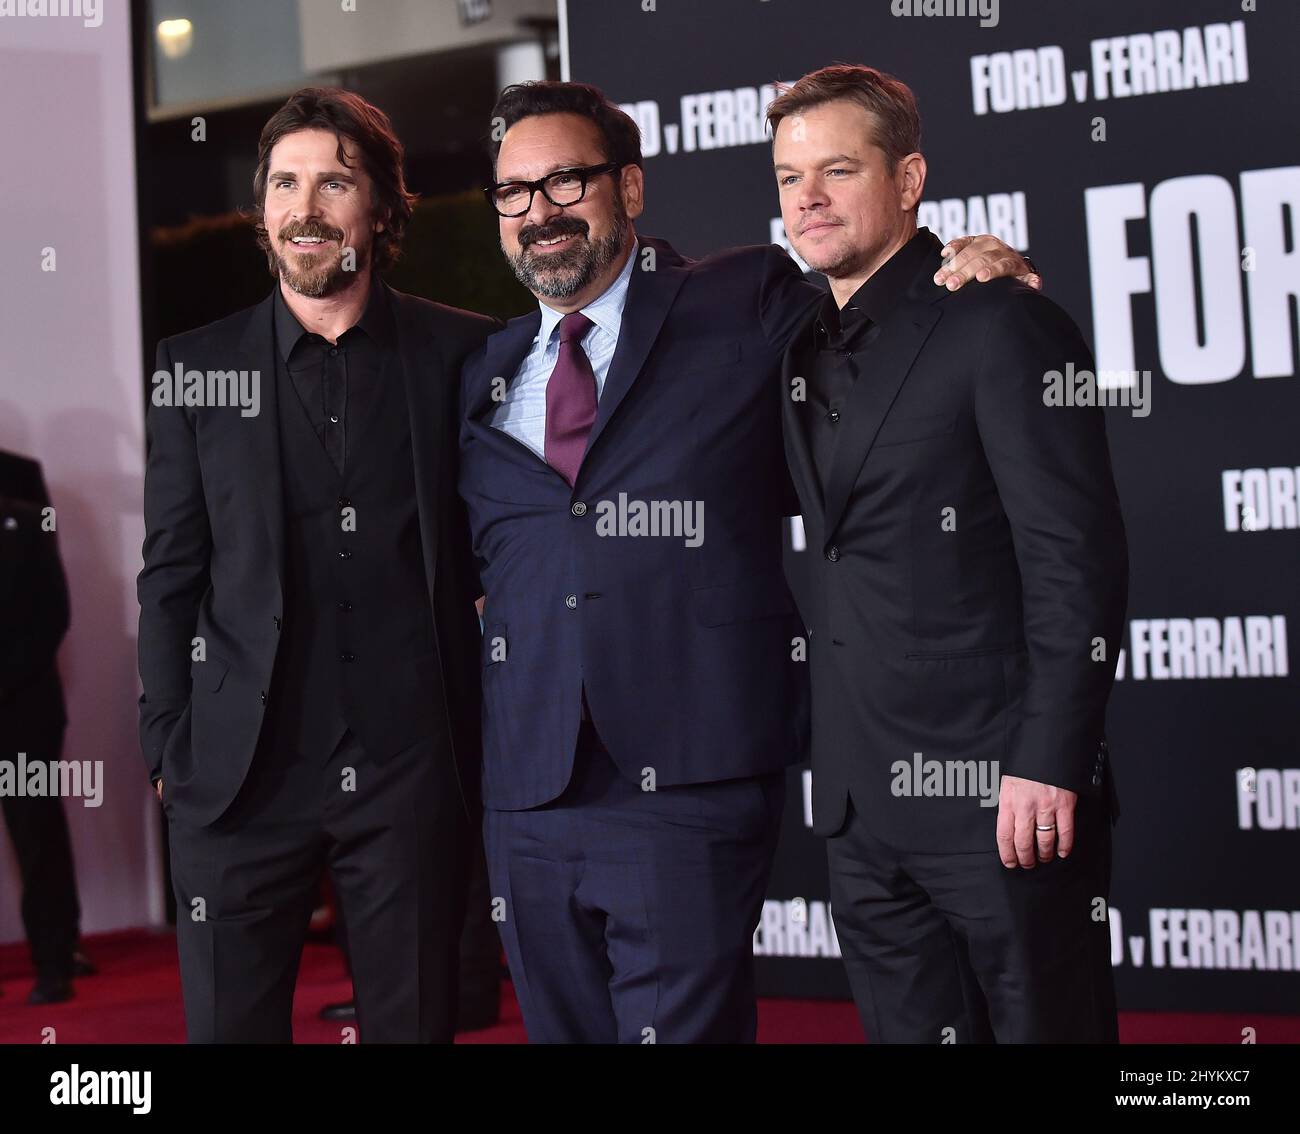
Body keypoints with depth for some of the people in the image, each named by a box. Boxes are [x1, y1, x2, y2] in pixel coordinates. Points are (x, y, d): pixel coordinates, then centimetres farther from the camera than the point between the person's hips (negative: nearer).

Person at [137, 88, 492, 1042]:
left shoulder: (461, 354, 3)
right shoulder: (197, 366, 6)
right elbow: (172, 576, 7)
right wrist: (169, 747, 1)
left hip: (412, 773, 0)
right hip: (241, 779, 1)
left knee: (414, 1020, 6)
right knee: (229, 1022, 3)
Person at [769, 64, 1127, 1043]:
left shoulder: (1004, 326, -8)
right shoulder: (808, 346, 15)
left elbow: (1080, 564, -14)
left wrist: (1048, 765, -19)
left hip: (999, 790, -7)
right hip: (861, 805, 7)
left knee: (1045, 1023, 0)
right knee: (908, 1027, 11)